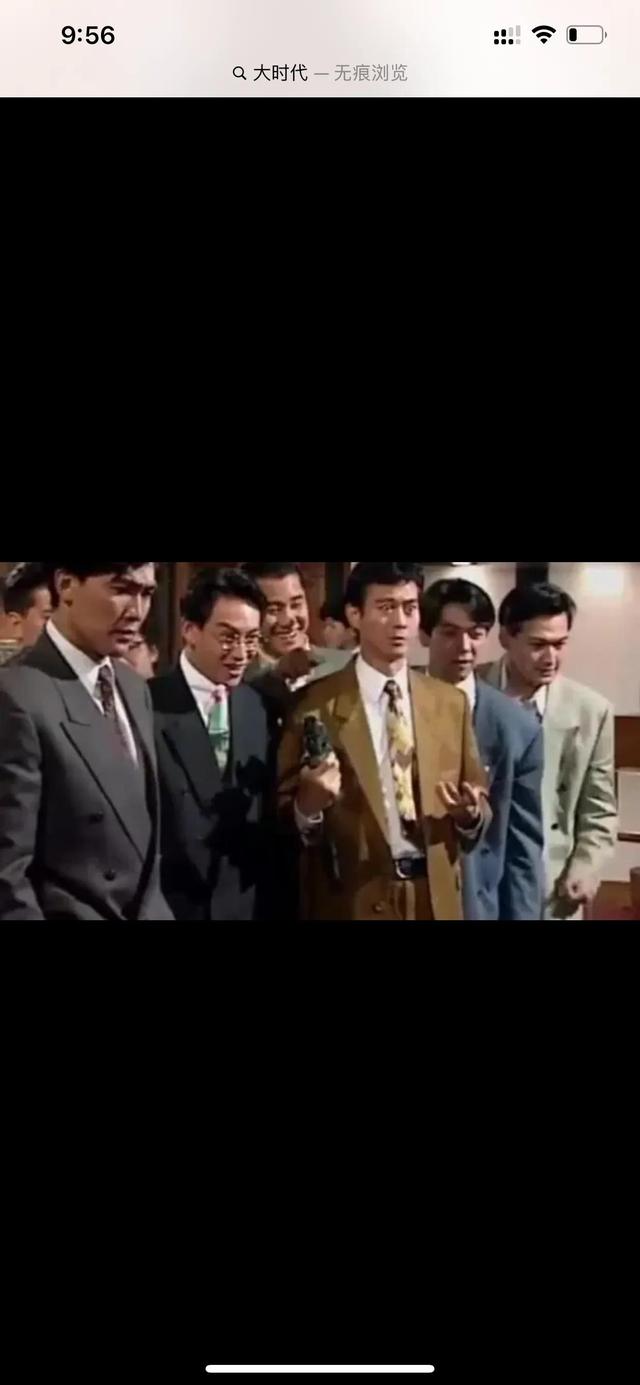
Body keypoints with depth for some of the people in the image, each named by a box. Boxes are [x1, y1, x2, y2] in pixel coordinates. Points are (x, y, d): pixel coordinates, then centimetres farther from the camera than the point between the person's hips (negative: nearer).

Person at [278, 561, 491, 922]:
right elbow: (284, 813, -5)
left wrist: (471, 812, -10)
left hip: (435, 897, 4)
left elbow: (481, 803, 10)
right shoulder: (315, 705, -7)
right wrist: (309, 804, -25)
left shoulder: (452, 703, 6)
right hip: (352, 900, -3)